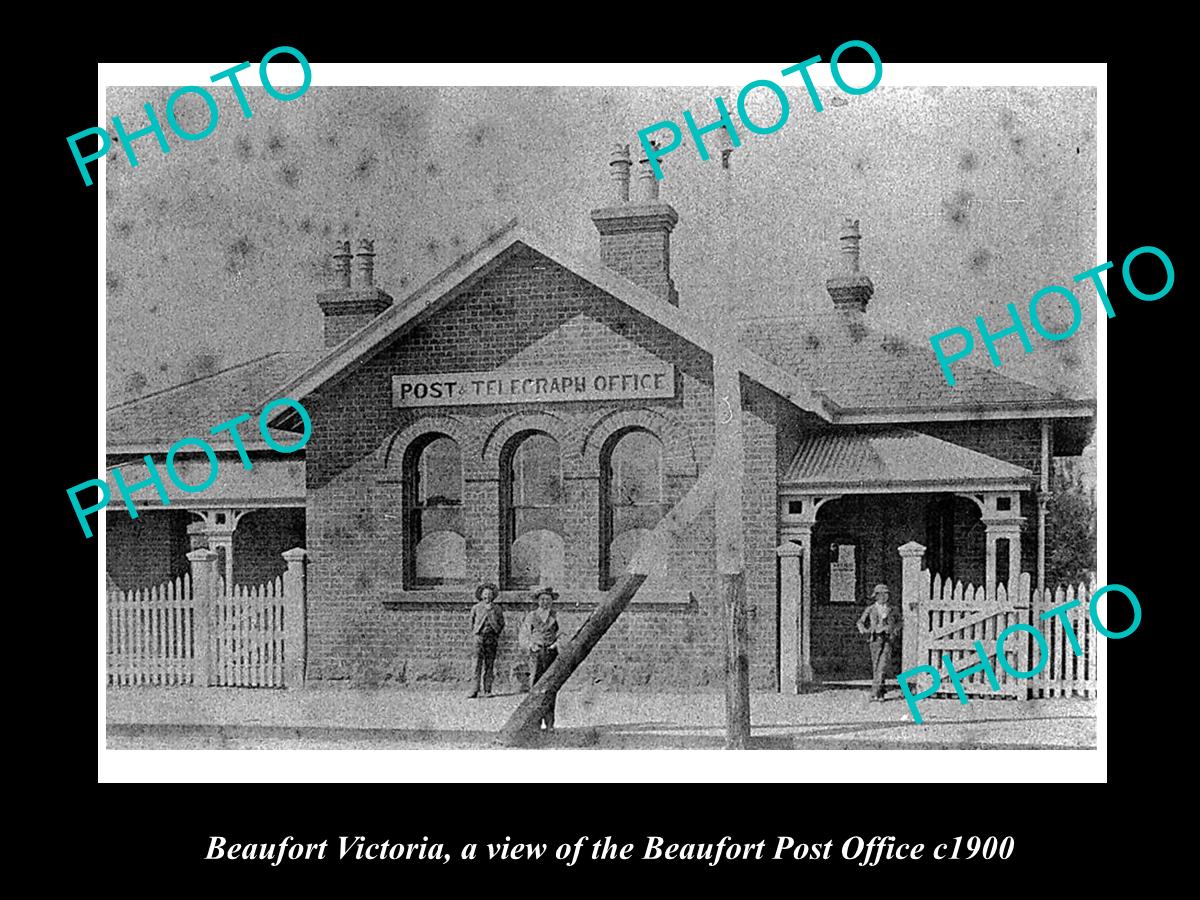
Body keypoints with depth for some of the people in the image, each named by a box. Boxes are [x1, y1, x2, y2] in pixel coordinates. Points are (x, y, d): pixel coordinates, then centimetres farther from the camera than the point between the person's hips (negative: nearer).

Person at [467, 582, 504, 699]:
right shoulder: (476, 608, 8)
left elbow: (501, 624, 13)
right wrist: (475, 632, 8)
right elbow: (472, 622, 17)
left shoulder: (497, 609, 8)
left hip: (491, 638, 1)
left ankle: (487, 691, 5)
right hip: (479, 637, -1)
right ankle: (474, 691, -10)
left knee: (489, 665, 1)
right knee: (477, 664, -8)